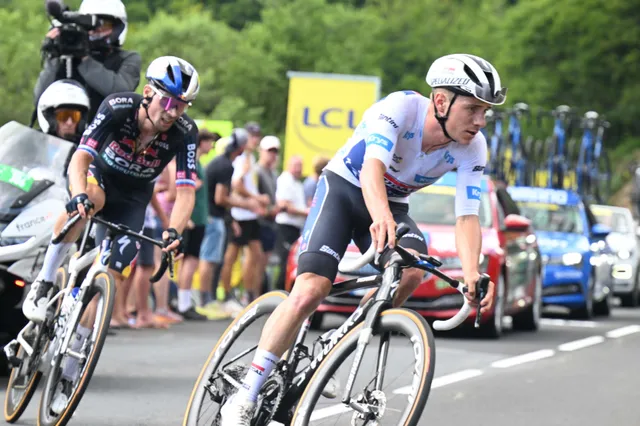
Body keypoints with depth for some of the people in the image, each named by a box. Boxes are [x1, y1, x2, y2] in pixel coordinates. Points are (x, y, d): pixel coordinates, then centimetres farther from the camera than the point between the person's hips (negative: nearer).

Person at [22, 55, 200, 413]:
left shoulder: (185, 133, -25)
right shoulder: (119, 108, -29)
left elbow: (187, 190, -29)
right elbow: (81, 157, -35)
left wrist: (174, 230, -47)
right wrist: (79, 195, -55)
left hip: (132, 203, 2)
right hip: (99, 179, -1)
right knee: (89, 197, -39)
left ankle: (69, 373, 2)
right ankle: (44, 286, -29)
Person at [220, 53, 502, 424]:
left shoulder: (472, 148, -18)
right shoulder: (402, 107, -30)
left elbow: (468, 217, -23)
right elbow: (373, 165, -45)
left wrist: (472, 275, -42)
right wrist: (381, 217, -66)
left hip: (392, 204, 4)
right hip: (343, 188, -4)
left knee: (412, 269, -29)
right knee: (311, 289, -23)